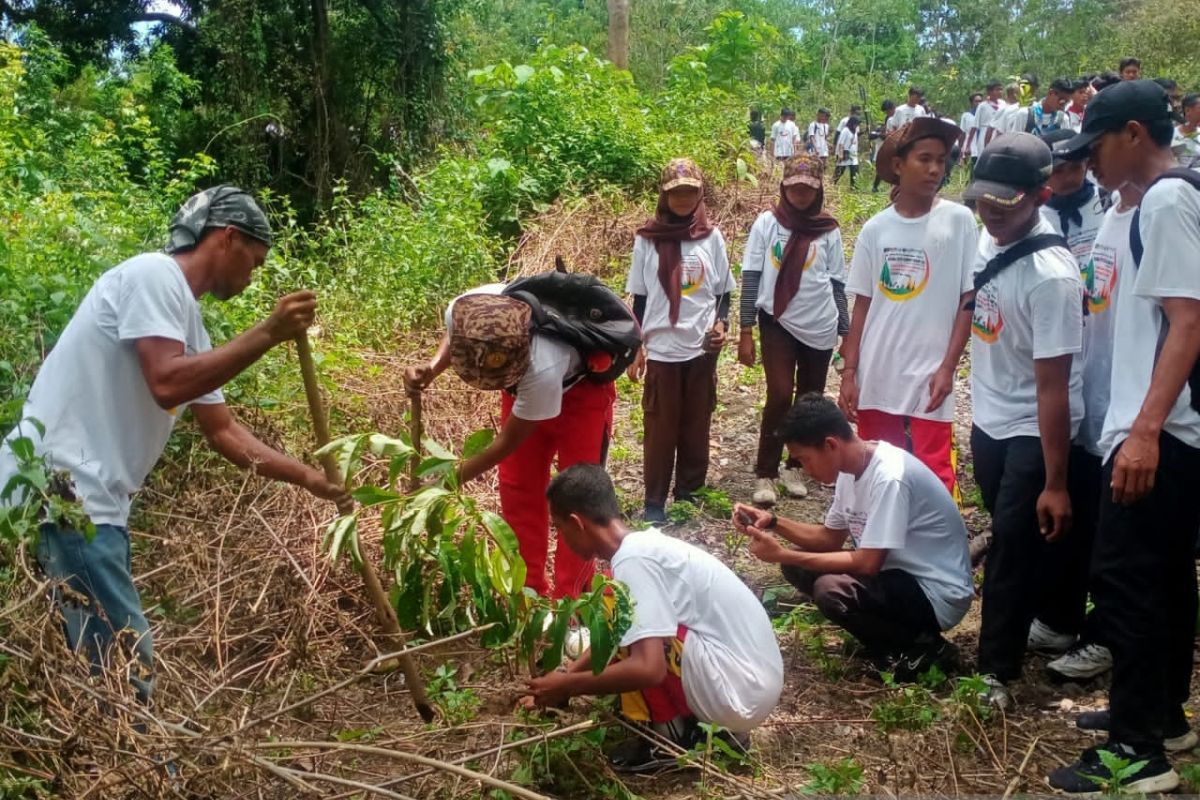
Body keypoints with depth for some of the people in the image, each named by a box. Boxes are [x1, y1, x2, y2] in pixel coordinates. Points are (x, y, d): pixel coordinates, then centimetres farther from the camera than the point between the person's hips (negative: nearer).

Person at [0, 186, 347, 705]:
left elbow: (224, 433, 22)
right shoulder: (153, 275, -9)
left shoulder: (187, 321, 18)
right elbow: (167, 384, -23)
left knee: (109, 659, 15)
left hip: (89, 498, 10)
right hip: (60, 493, -10)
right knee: (125, 660, -8)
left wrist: (308, 478, 21)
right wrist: (268, 334, -20)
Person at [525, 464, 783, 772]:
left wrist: (567, 686, -15)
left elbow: (648, 668, -28)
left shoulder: (632, 560, -20)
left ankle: (671, 739, -2)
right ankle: (689, 723, 13)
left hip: (738, 692, -10)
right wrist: (567, 676, 24)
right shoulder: (644, 544, 9)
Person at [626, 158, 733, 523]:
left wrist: (721, 323, -10)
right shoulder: (647, 239, 0)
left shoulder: (711, 237, 2)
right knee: (660, 428, 4)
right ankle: (655, 502, 13)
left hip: (702, 348, 1)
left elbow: (723, 292, 8)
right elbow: (640, 298, 4)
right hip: (661, 349, -1)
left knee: (696, 426, 10)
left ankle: (689, 493, 23)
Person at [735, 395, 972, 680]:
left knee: (831, 590, -30)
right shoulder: (851, 468, 1)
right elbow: (831, 539, 12)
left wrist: (783, 555, -23)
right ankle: (891, 632, 6)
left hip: (936, 594, -9)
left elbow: (867, 564, -28)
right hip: (898, 573, 9)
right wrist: (773, 522, -3)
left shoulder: (889, 478, -27)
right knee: (798, 567, 3)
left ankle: (924, 649, -7)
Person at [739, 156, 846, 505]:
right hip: (778, 323, -2)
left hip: (819, 327, 2)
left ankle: (795, 467, 27)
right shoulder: (767, 223, -3)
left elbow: (837, 284, 6)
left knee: (809, 400, 10)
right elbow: (751, 278, -3)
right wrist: (746, 330, -6)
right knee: (780, 395, -12)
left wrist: (847, 332, 5)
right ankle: (765, 474, -1)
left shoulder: (829, 230, 1)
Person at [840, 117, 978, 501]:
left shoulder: (958, 220, -3)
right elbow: (862, 305, 8)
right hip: (876, 377, 3)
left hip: (928, 377, -3)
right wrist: (849, 373, 5)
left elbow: (969, 300, -2)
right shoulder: (875, 229, 3)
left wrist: (948, 367, -9)